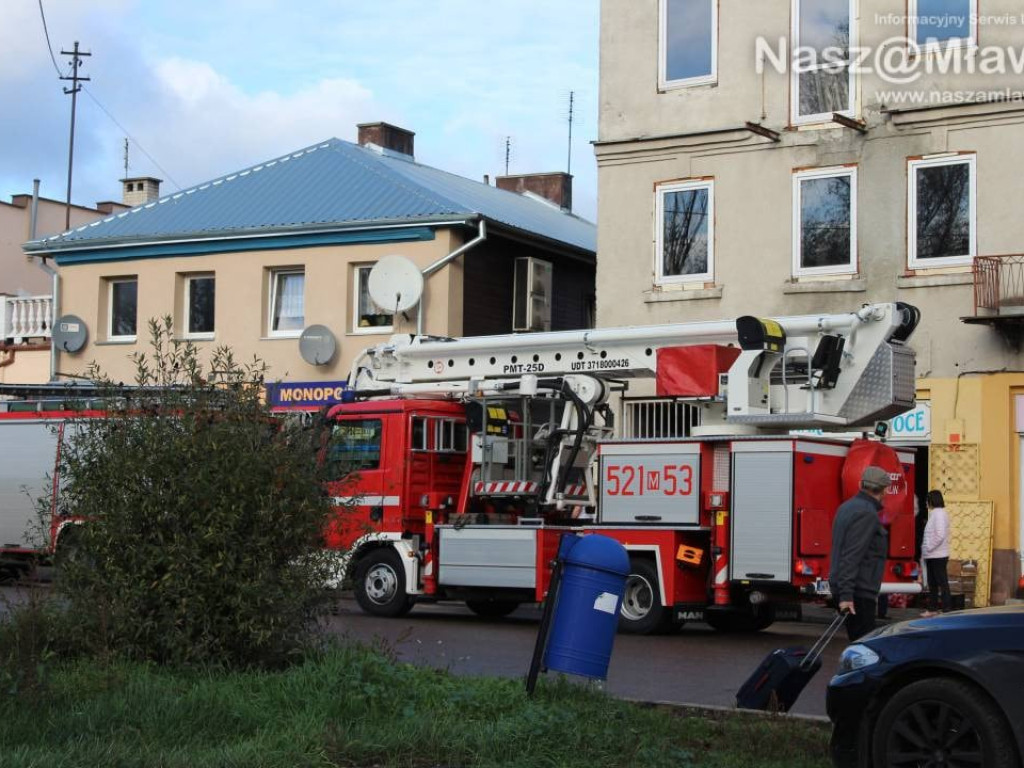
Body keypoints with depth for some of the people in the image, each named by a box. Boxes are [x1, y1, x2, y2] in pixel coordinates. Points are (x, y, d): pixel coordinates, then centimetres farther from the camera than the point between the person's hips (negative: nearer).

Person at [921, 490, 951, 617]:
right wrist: (927, 548, 11)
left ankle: (946, 609, -3)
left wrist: (929, 547, -18)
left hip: (938, 556, -10)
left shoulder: (939, 513, -15)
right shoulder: (935, 513, 14)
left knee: (942, 582, -5)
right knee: (932, 583, 14)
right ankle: (932, 608, 20)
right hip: (932, 555, 10)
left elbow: (940, 535, -25)